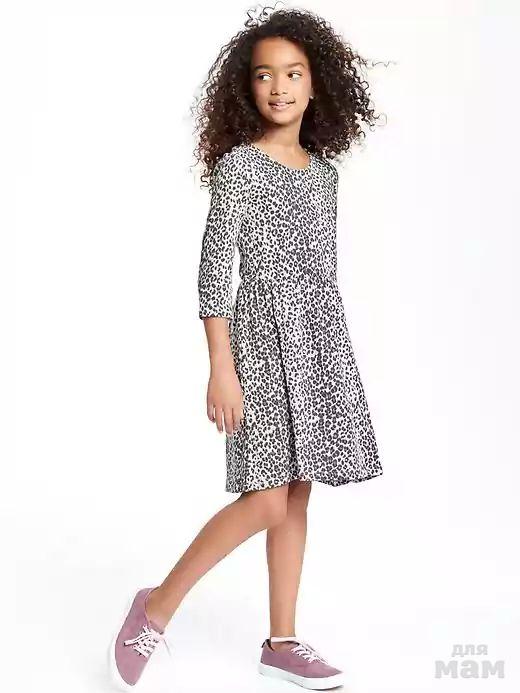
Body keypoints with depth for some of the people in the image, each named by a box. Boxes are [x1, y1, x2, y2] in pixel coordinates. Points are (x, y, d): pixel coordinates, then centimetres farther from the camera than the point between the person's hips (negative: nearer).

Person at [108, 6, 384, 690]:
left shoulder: (322, 170, 12)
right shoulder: (239, 163, -6)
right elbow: (213, 269, -10)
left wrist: (329, 355, 17)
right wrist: (221, 368, -15)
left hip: (320, 338, 6)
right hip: (262, 335, -6)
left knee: (296, 498, 8)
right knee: (266, 501, -10)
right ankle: (158, 606, 8)